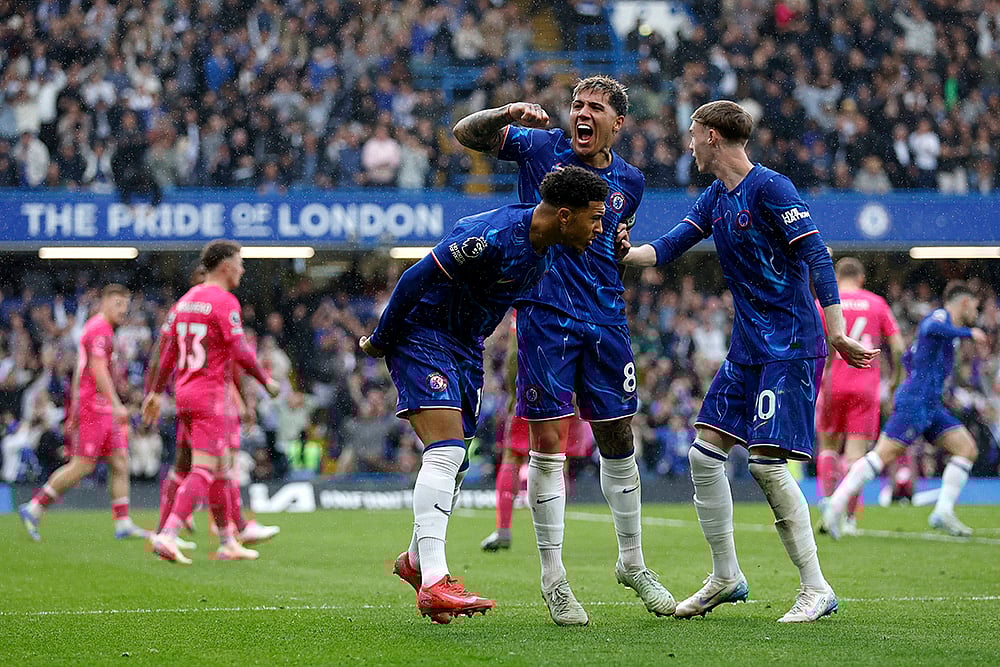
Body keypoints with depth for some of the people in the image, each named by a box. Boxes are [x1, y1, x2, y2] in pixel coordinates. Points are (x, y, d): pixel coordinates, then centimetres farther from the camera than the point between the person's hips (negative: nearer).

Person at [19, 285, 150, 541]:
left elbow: (80, 371, 24)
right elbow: (98, 370, -21)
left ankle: (123, 523, 3)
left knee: (120, 462, 5)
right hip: (94, 407, -10)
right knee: (83, 465, -9)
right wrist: (116, 405, -25)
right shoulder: (99, 330, -12)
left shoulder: (100, 328, 19)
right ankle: (34, 508, -1)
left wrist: (74, 411, 25)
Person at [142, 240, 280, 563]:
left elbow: (169, 350, 15)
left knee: (219, 468, 16)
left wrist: (156, 392, 20)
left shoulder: (187, 299, 13)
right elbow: (240, 353, -17)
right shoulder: (224, 302, -12)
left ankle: (227, 542, 20)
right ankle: (168, 535, -22)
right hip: (212, 395, -8)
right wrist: (267, 382, -3)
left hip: (185, 392, 8)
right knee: (204, 471, -10)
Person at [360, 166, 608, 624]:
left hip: (466, 345, 9)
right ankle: (433, 582, -29)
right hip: (421, 334, -9)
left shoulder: (549, 247, 0)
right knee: (447, 450, -22)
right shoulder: (493, 236, -28)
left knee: (455, 462, 15)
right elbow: (416, 278, -23)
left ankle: (416, 561, 35)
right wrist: (380, 341, -15)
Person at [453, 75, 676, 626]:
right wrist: (505, 116, -17)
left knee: (618, 441, 9)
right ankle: (553, 579, 3)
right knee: (548, 444, -6)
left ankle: (631, 561, 26)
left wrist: (624, 247, 2)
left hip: (605, 319, 4)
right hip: (545, 315, -4)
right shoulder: (541, 147, 0)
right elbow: (464, 133, 3)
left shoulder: (629, 182, 11)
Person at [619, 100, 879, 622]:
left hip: (791, 347, -9)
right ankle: (725, 577, 17)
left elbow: (817, 258, -18)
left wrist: (836, 332, -25)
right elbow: (666, 249, 15)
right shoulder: (714, 199, 13)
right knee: (704, 452, 5)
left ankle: (816, 589, -6)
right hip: (747, 347, 9)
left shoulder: (770, 188, -13)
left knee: (766, 461, -15)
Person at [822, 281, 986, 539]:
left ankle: (943, 512, -3)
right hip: (914, 402, -10)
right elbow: (930, 328, -29)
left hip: (931, 406, 10)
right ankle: (836, 505, -18)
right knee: (884, 454, -16)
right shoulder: (941, 315, -2)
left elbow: (908, 357, 35)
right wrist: (968, 332, -25)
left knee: (967, 448, 1)